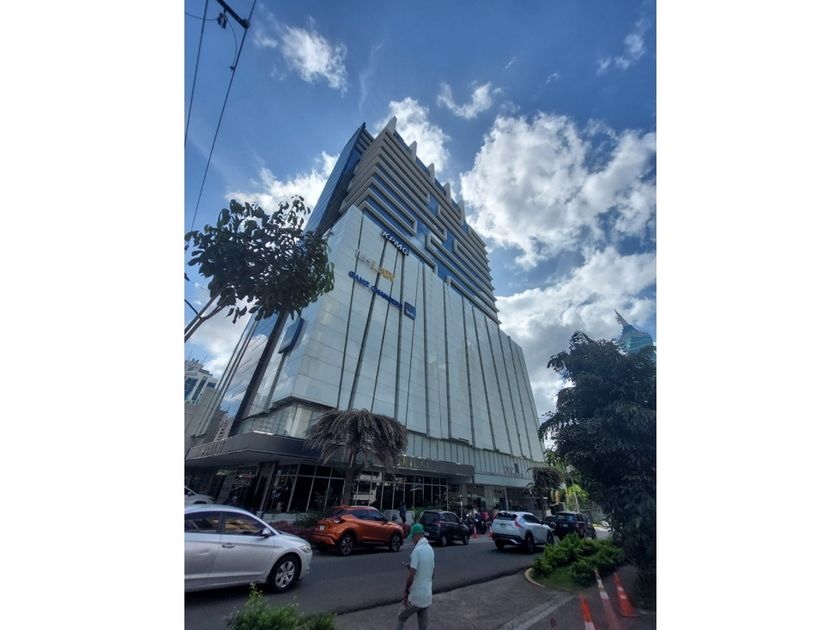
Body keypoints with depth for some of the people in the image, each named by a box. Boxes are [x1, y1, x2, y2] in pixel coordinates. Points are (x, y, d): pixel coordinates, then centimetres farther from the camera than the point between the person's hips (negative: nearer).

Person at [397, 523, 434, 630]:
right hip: (427, 595, 6)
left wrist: (406, 592, -7)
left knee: (401, 619, 16)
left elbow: (411, 576, -22)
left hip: (416, 596, -6)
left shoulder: (417, 550, -21)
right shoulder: (430, 549, 3)